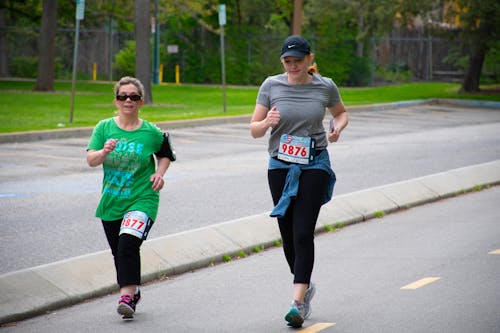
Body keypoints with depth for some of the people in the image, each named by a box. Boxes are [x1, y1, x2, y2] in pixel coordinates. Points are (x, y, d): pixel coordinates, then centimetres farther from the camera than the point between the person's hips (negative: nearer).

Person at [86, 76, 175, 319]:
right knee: (118, 252, 12)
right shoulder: (104, 128, 2)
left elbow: (165, 155, 17)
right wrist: (104, 152, -26)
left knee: (128, 244, -24)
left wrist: (159, 173, -2)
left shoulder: (151, 133, -2)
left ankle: (126, 296, -26)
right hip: (111, 201, 4)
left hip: (142, 199, -4)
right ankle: (133, 292, 33)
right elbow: (90, 160, -6)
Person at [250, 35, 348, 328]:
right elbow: (254, 130, 1)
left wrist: (338, 129, -3)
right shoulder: (272, 85, -1)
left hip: (315, 165, -2)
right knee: (288, 235, 7)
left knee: (303, 234, -13)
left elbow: (341, 112, 20)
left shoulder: (325, 87, 0)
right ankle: (306, 286, 32)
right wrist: (267, 122, -22)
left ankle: (298, 302, -16)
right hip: (280, 166, 2)